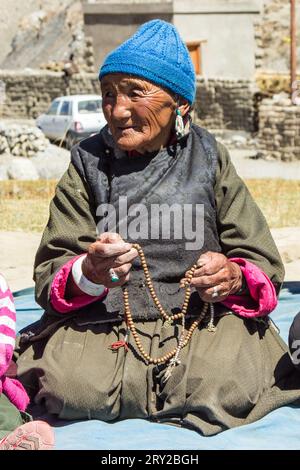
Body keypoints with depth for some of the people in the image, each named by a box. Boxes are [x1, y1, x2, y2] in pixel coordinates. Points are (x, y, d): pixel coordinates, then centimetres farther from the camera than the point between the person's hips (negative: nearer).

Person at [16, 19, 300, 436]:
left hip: (203, 322, 0)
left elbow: (264, 266, 8)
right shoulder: (88, 164, 10)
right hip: (101, 322, 0)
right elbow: (50, 275, 3)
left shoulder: (209, 160, 10)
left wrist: (234, 277, -16)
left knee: (233, 386, -30)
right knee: (67, 386, -30)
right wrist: (88, 274, -21)